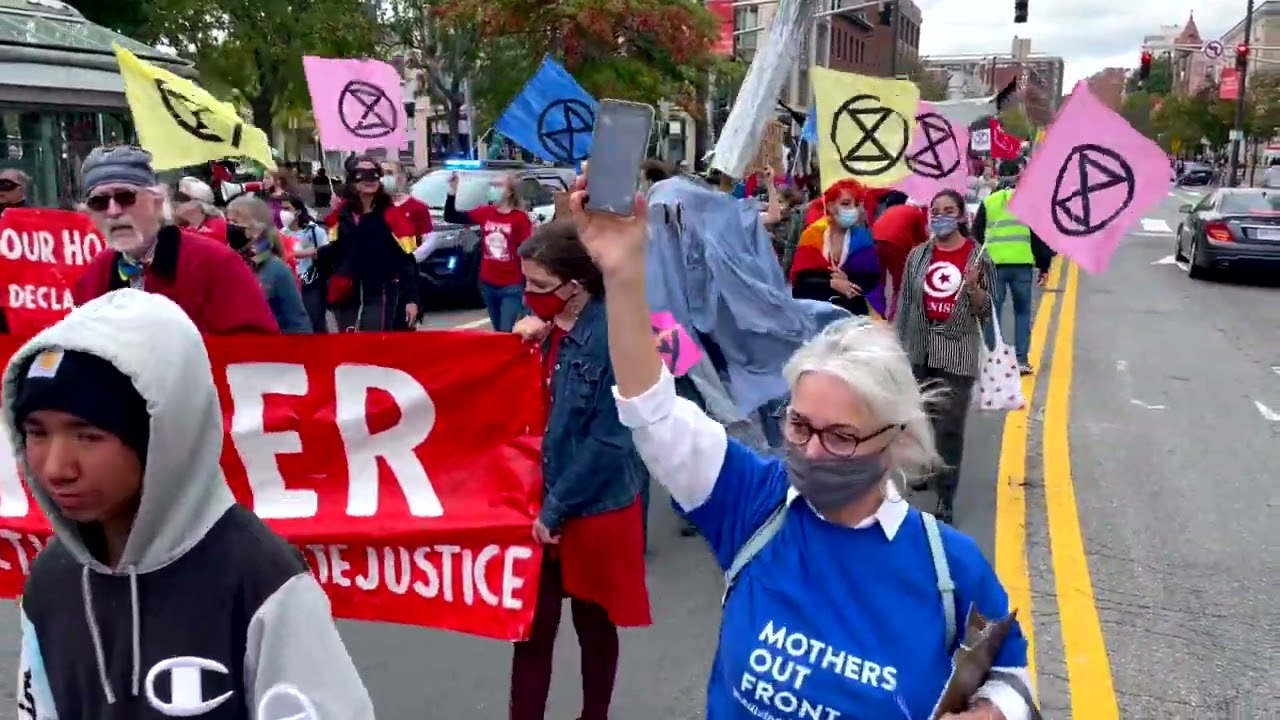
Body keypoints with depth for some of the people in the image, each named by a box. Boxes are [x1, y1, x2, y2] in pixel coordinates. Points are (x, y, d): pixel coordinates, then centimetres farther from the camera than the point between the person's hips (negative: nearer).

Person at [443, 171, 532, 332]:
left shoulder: (520, 218, -9)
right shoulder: (485, 212, 4)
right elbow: (451, 217, 7)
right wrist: (452, 192, -8)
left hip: (512, 287, -5)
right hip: (487, 284, 5)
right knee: (498, 332, 16)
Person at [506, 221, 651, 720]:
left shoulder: (612, 335, -19)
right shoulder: (547, 328, 1)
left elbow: (608, 440, -19)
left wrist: (557, 508, -15)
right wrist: (523, 348, -6)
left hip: (595, 509, -5)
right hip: (541, 501, 5)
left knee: (593, 625, 14)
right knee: (532, 623, 7)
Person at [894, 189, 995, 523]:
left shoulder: (978, 257, -4)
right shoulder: (918, 255, 4)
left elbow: (985, 311, -1)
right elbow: (905, 301, 7)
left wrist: (974, 287, -20)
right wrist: (898, 344, 5)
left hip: (958, 353, -4)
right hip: (919, 349, 4)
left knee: (950, 426, -5)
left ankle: (946, 497, 1)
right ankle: (929, 469, 40)